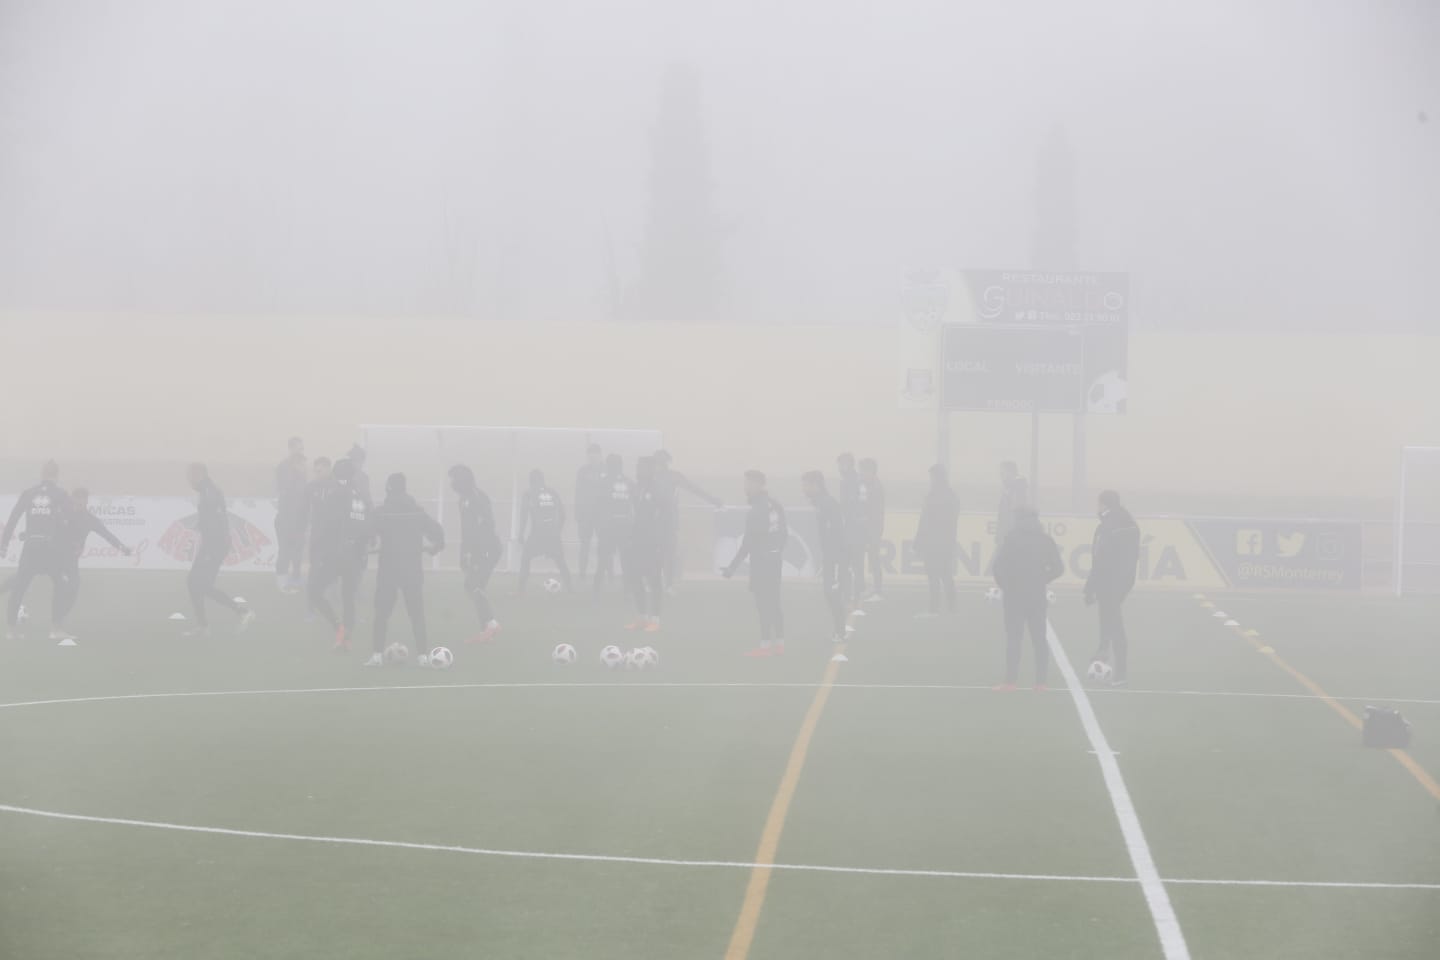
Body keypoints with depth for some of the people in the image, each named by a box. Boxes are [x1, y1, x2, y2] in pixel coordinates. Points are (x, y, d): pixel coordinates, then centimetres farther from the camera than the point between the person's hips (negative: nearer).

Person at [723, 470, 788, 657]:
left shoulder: (756, 512, -18)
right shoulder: (776, 507, 8)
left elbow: (748, 543, -20)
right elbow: (784, 534, 15)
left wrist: (733, 567, -17)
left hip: (761, 562, -8)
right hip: (775, 560, 8)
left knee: (764, 603, -5)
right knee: (774, 602, 13)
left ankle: (766, 645, -5)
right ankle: (779, 643, 16)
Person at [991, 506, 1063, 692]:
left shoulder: (1012, 538, -5)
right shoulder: (1046, 540, 3)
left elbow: (1000, 564, -11)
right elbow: (1058, 568, 1)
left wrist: (1004, 584, 4)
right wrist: (1042, 580, 13)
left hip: (1015, 594, -2)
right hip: (1036, 595, 2)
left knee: (1014, 638, 1)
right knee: (1039, 638, 8)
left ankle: (1011, 681, -5)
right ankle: (1040, 682, 4)